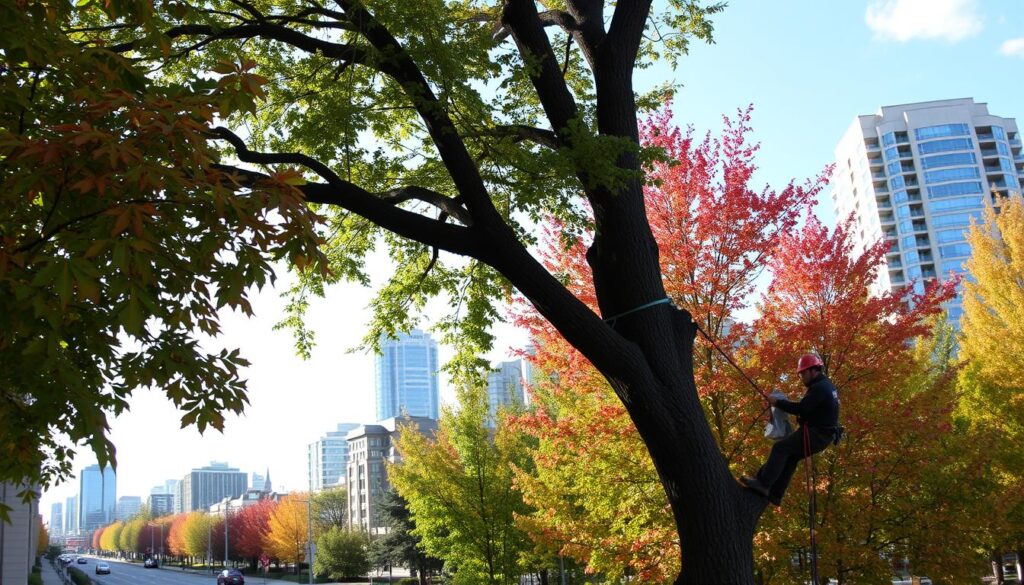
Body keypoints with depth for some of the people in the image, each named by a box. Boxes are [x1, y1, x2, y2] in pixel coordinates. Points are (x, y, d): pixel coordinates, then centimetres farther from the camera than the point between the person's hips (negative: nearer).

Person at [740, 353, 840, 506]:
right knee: (791, 457, 12)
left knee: (780, 448, -14)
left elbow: (801, 409, -22)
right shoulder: (826, 385, 17)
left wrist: (777, 402, -13)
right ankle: (774, 494, 10)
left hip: (816, 434, -10)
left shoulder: (820, 388, -17)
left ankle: (762, 483, -22)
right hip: (821, 434, 10)